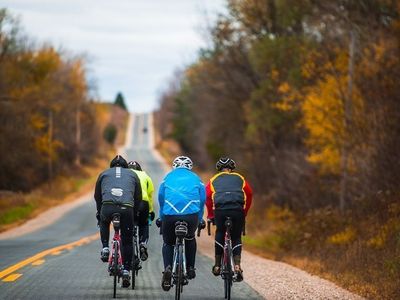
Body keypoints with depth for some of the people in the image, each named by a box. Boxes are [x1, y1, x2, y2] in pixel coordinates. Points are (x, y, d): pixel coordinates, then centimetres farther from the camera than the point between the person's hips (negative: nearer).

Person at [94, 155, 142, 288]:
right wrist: (135, 213, 38)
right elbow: (138, 197, 26)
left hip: (108, 207, 0)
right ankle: (126, 270, 8)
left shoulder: (104, 174, 26)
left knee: (104, 222, 35)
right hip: (127, 208, 0)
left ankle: (105, 248, 17)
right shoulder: (132, 175, 27)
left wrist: (99, 212, 42)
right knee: (127, 241, 14)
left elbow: (97, 196, 29)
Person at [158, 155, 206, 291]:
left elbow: (160, 197, 19)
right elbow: (202, 199, 18)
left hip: (170, 214, 0)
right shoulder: (196, 178, 21)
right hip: (191, 214, 0)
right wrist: (200, 219, 29)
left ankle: (168, 268, -8)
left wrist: (162, 217, 29)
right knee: (190, 239, 30)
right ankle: (190, 268, 23)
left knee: (168, 243, 18)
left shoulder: (168, 177, 22)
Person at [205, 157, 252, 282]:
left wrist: (210, 215, 22)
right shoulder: (239, 178, 27)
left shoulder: (214, 180, 25)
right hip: (238, 209, 0)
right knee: (236, 237, 15)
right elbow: (249, 194, 19)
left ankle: (217, 266, 20)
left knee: (220, 234, 24)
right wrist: (244, 213, 27)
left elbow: (207, 197, 14)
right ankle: (237, 266, -4)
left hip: (220, 210, 0)